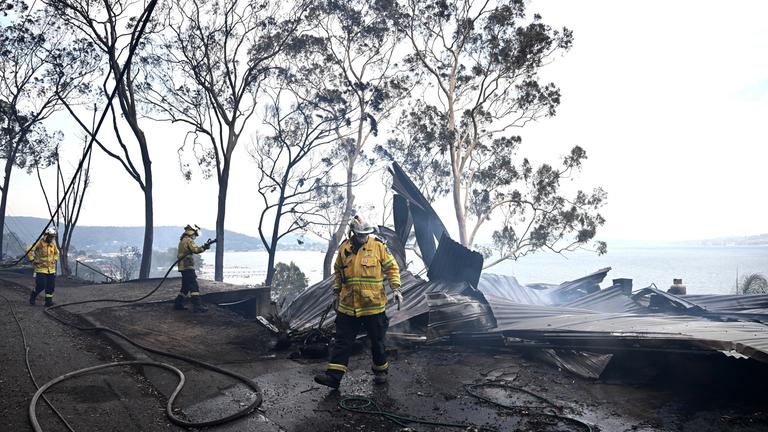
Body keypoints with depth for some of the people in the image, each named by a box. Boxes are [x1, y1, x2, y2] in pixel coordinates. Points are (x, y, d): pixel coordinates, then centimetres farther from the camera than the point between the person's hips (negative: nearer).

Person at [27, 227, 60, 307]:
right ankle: (33, 295, 22)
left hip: (51, 269, 5)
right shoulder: (39, 243, -10)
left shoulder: (53, 244, 9)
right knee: (41, 286, -7)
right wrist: (32, 260, -12)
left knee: (51, 286, 4)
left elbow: (57, 253, 28)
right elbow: (29, 251, -12)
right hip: (41, 269, -5)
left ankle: (48, 301, 12)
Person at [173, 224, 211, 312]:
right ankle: (197, 305, -19)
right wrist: (204, 247, -18)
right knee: (194, 286, -14)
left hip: (183, 267, 10)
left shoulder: (182, 240, 22)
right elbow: (195, 249, -24)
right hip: (188, 266, -10)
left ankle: (178, 304, 19)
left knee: (186, 287, 16)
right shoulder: (188, 240, -10)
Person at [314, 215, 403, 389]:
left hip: (373, 305, -2)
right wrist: (336, 292, 18)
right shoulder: (344, 248, 4)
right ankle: (334, 375, 8)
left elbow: (392, 267, 0)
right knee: (342, 341, 3)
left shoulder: (378, 246, -6)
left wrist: (396, 288, -10)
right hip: (347, 306, 3)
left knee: (377, 341, 12)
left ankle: (380, 370, 32)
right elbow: (338, 271, 18)